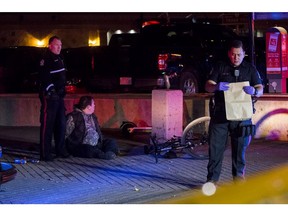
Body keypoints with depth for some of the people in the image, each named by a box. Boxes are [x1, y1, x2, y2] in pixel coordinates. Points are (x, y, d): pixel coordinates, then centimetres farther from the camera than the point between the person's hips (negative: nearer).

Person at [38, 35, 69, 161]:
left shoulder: (59, 59, 18)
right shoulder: (46, 59, -11)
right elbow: (44, 78, -21)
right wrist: (51, 91, -21)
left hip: (59, 97, 9)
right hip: (49, 97, -9)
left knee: (61, 125, 13)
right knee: (47, 125, -8)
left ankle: (60, 150, 22)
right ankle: (45, 154, -6)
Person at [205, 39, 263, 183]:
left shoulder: (250, 69, 11)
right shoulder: (220, 67, 10)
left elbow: (260, 90, 5)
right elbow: (208, 86, 3)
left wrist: (254, 91, -20)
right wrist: (216, 87, -21)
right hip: (220, 113, -1)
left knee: (240, 147, 6)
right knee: (216, 146, -4)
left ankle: (238, 175, 20)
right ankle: (212, 178, 0)